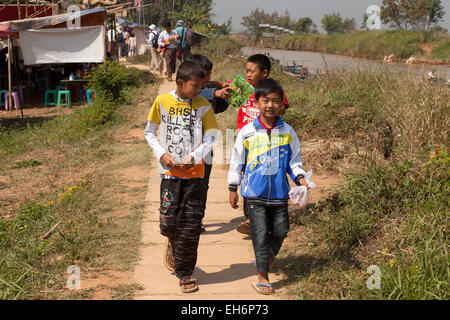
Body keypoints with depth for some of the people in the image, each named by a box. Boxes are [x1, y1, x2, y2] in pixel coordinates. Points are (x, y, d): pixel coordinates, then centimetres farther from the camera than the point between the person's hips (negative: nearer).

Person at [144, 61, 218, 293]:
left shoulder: (203, 105, 0)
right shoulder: (162, 101, 0)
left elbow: (210, 137, 2)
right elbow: (149, 132, 8)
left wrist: (194, 156, -14)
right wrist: (162, 154, -6)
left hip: (193, 172, 0)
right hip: (170, 170, 0)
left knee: (191, 225, -1)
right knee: (168, 220, 0)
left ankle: (184, 273, 12)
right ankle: (172, 243, 38)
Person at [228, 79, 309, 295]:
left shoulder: (287, 132, 2)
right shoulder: (247, 132, -3)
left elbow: (294, 160, 12)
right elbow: (237, 161, 5)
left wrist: (300, 177, -5)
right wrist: (233, 188, 7)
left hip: (279, 193, 2)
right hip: (255, 193, -2)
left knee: (280, 231, 9)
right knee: (261, 234, -1)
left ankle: (268, 257, 40)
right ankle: (263, 276, 10)